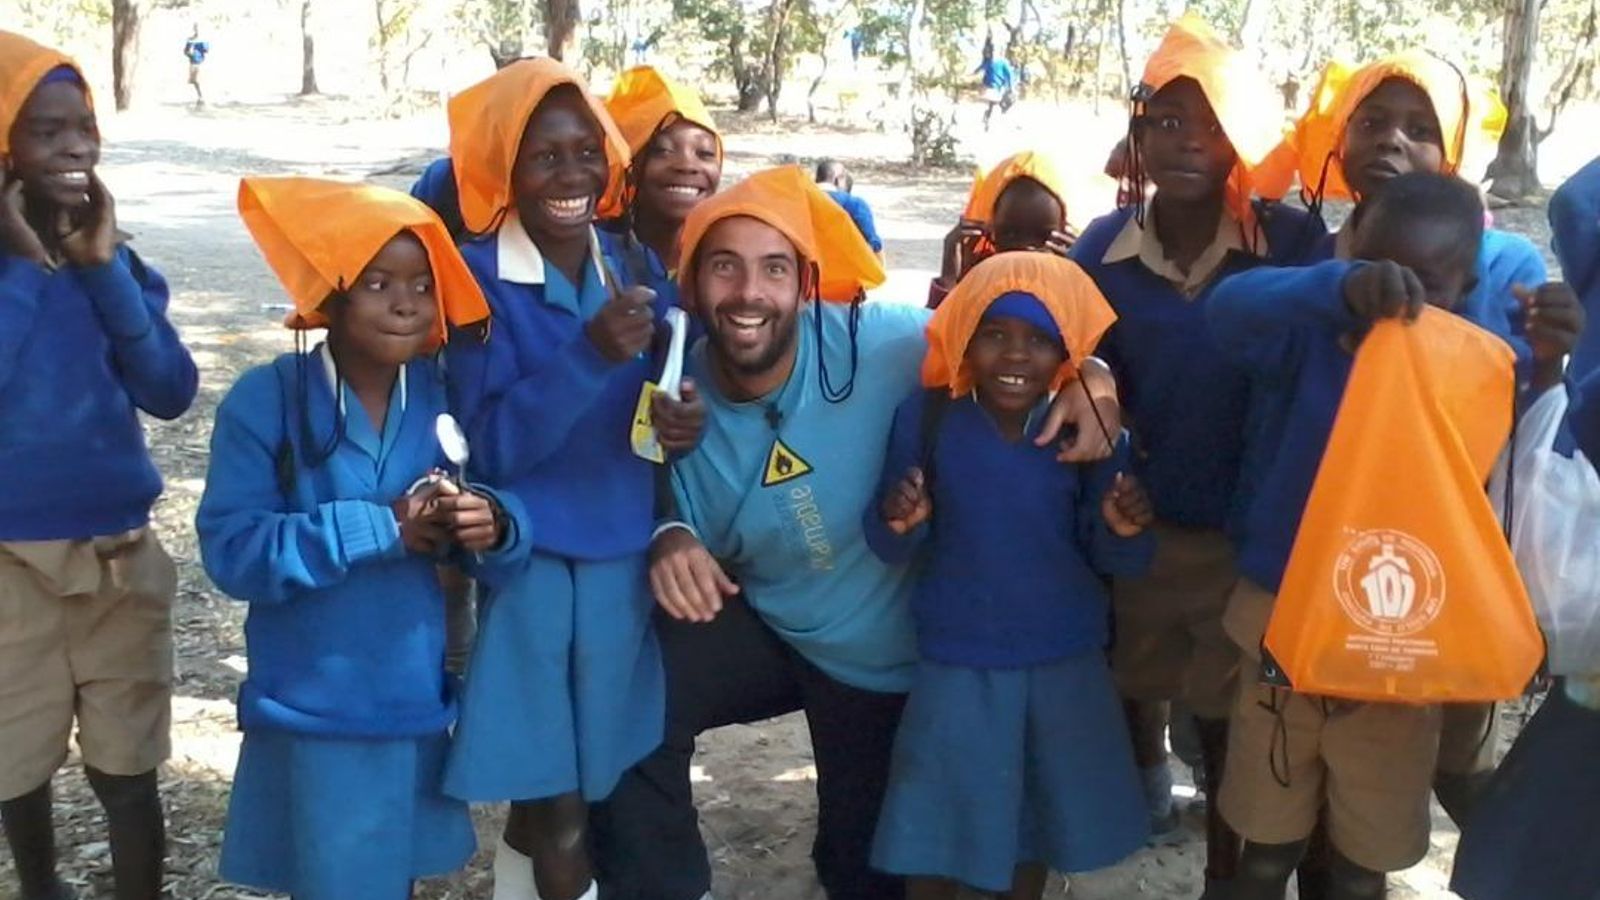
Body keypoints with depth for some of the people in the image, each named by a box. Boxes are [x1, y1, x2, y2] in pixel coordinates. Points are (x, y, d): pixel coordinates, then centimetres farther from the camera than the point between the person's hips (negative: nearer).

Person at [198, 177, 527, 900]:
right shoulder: (265, 400, -12)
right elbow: (229, 550, -17)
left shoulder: (446, 397, -1)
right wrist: (379, 529, -23)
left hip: (423, 703, 4)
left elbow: (494, 519, 2)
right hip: (314, 715, -3)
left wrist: (492, 527, -22)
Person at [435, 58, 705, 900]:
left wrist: (682, 418, -14)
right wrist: (588, 354, -29)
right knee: (559, 820, -1)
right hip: (529, 561, -5)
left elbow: (661, 392, 9)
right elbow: (491, 447, -17)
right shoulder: (477, 276, -11)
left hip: (623, 558, 5)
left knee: (595, 788, 15)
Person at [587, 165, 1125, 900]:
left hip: (883, 647, -1)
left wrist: (1090, 374, -38)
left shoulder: (879, 345, -29)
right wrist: (668, 541, -31)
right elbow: (670, 517, -7)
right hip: (758, 622, 2)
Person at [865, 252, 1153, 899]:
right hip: (957, 662, -2)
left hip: (1066, 661, 2)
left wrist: (1124, 531, -28)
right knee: (937, 825, 13)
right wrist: (899, 523, -31)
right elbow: (892, 550, -9)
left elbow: (1111, 561, -7)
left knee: (1041, 818, 23)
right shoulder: (926, 418, -14)